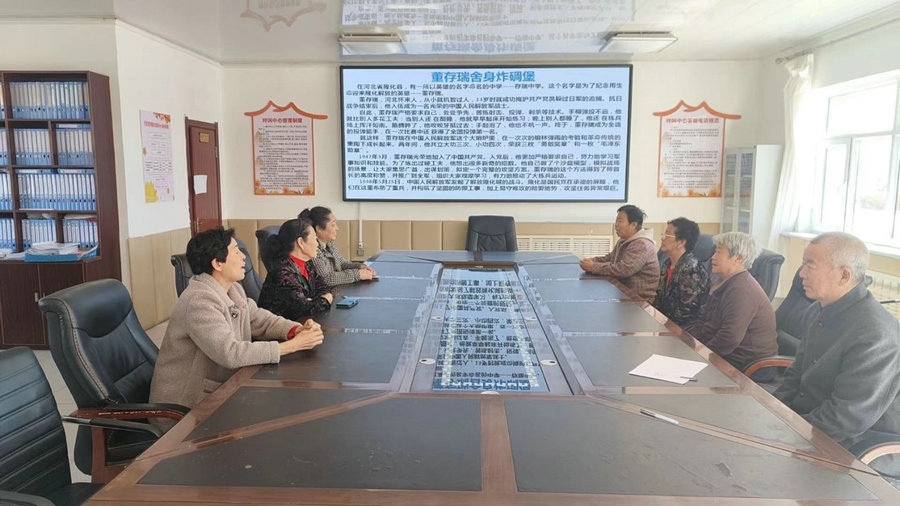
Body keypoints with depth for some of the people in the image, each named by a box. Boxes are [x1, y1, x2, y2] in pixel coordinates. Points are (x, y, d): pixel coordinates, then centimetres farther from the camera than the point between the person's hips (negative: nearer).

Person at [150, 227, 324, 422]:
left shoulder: (233, 289, 3)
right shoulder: (199, 300, -24)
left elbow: (260, 320, 5)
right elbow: (230, 354, -30)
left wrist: (298, 329, -15)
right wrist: (293, 345, -28)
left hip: (220, 388, 8)